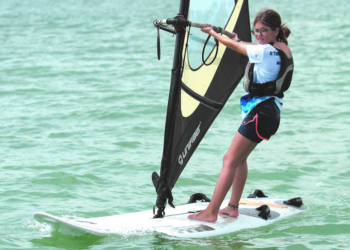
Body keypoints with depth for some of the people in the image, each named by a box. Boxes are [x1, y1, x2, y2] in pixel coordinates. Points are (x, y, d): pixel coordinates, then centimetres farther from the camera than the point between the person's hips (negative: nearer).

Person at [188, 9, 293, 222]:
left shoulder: (267, 51, -18)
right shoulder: (283, 48, 8)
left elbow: (233, 45, -4)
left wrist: (212, 32, 12)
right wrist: (240, 40, 45)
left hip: (261, 114, -10)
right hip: (270, 111, 10)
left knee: (230, 160, -8)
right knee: (239, 158, 19)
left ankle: (211, 212, -7)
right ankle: (233, 207, 24)